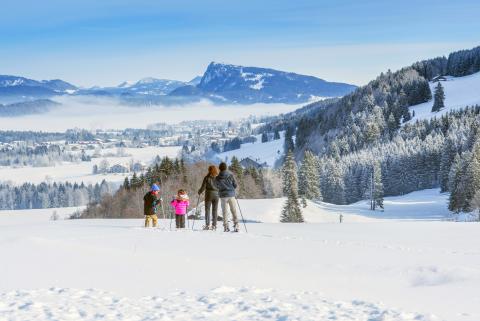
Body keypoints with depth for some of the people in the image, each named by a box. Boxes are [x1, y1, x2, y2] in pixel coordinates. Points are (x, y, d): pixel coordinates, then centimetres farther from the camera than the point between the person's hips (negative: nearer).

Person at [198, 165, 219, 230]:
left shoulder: (207, 177, -6)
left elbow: (203, 186, -6)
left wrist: (199, 192, 11)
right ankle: (214, 225, 5)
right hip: (216, 194, 3)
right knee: (215, 210, 6)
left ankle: (207, 225, -6)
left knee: (207, 209, 2)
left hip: (209, 194, -3)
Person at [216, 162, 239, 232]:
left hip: (223, 195, 0)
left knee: (225, 211, 6)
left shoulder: (218, 178, -3)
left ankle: (226, 227, 2)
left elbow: (217, 186, 5)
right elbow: (235, 185, -1)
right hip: (231, 195, 0)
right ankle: (236, 225, -3)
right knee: (234, 210, 6)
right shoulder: (230, 175, -4)